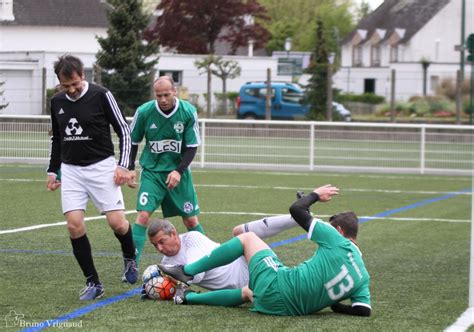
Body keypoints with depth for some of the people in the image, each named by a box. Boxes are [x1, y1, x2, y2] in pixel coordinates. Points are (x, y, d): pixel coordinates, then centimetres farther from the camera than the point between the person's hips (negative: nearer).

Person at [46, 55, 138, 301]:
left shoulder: (101, 96, -9)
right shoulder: (57, 102, 5)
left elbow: (123, 130, -3)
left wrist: (123, 165, -10)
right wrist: (52, 171, 17)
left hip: (101, 167, -4)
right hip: (71, 170, 4)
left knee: (117, 222, -11)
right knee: (74, 225, -9)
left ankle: (130, 259, 23)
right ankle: (93, 283, 2)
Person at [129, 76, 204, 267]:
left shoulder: (188, 112, -11)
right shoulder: (144, 112, -11)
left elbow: (192, 147, -6)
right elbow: (133, 142, 3)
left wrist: (179, 171, -17)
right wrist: (130, 170, -2)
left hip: (178, 171, 1)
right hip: (152, 171, -1)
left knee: (191, 220, 6)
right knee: (143, 214, -16)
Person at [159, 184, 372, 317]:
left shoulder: (336, 240, -7)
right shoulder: (363, 276, 7)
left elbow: (296, 209, -4)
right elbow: (364, 310, -3)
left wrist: (316, 195, 16)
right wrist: (334, 305, 12)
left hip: (277, 286, -6)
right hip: (289, 308, 6)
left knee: (248, 238, 14)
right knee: (249, 293, 36)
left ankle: (187, 271, 15)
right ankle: (189, 297, 39)